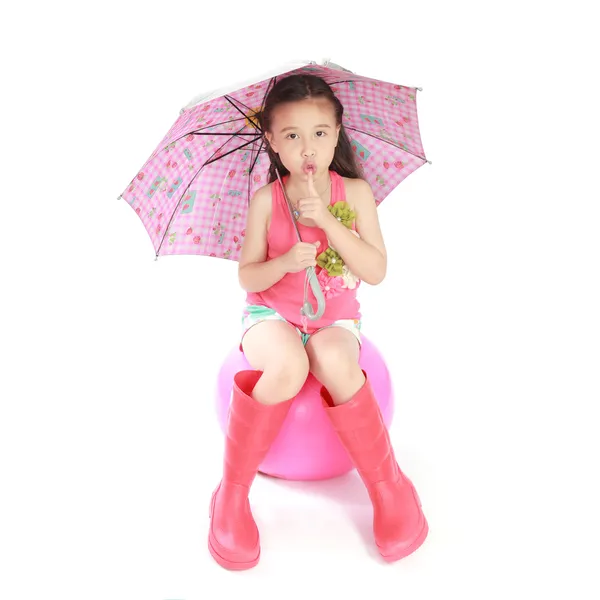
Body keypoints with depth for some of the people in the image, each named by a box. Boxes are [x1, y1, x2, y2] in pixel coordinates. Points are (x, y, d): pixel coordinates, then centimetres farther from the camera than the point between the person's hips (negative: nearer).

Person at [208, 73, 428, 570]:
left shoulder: (355, 192, -3)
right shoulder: (266, 199, -3)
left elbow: (377, 272, -10)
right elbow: (247, 277, 1)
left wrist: (326, 219, -21)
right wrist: (285, 262, -20)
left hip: (335, 318, 1)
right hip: (271, 314, 0)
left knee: (334, 361, -34)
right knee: (288, 366, -34)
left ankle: (388, 485, -11)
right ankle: (232, 493, -14)